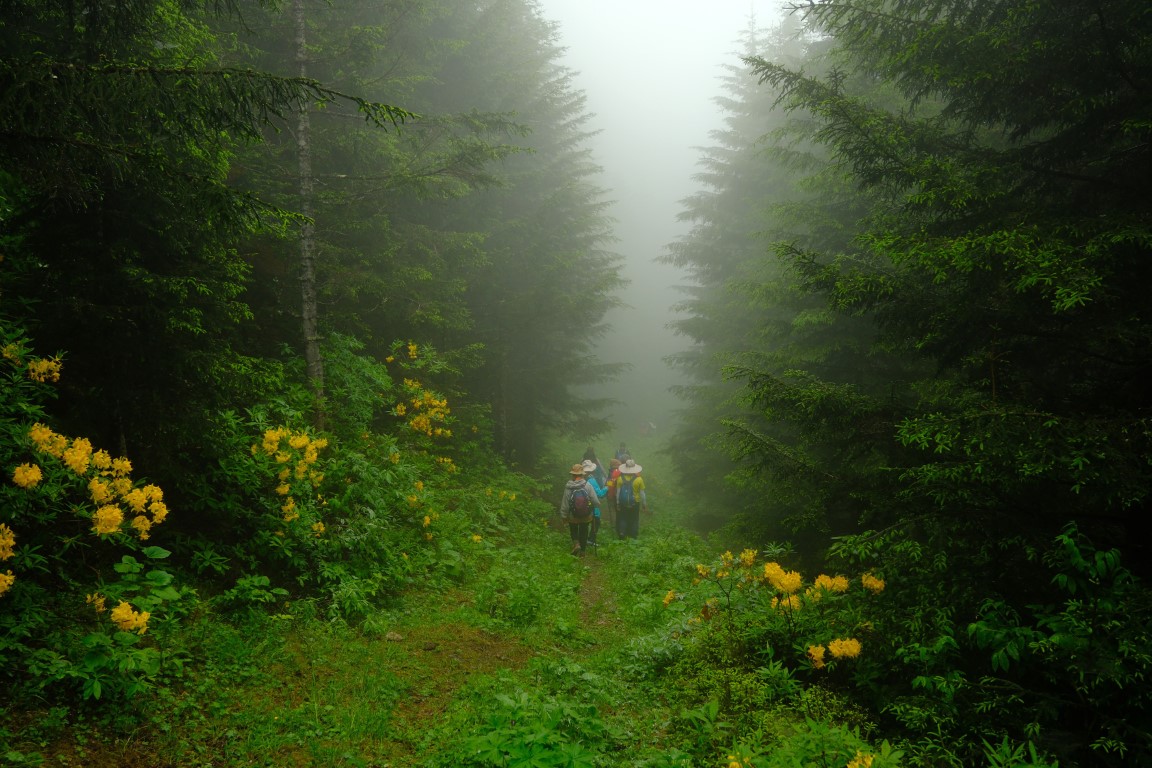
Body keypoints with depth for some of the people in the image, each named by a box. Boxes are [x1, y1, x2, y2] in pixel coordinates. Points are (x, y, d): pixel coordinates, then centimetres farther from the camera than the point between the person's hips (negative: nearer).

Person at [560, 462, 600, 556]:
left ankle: (576, 543, 3)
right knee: (583, 532, 21)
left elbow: (565, 503, -14)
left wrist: (564, 516, 1)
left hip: (572, 517, -1)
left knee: (574, 531, 26)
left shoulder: (568, 488, -21)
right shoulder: (588, 486, -20)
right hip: (586, 516, 1)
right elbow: (596, 502, -18)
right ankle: (582, 551, 29)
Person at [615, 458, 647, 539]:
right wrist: (644, 505, 4)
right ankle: (633, 535, 20)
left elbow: (618, 492, -4)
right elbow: (642, 493, -8)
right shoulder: (639, 479, -13)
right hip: (635, 503, -1)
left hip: (623, 504, 1)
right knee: (634, 520, 14)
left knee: (623, 519, 15)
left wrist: (618, 503, 7)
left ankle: (622, 535, 14)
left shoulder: (620, 478, -11)